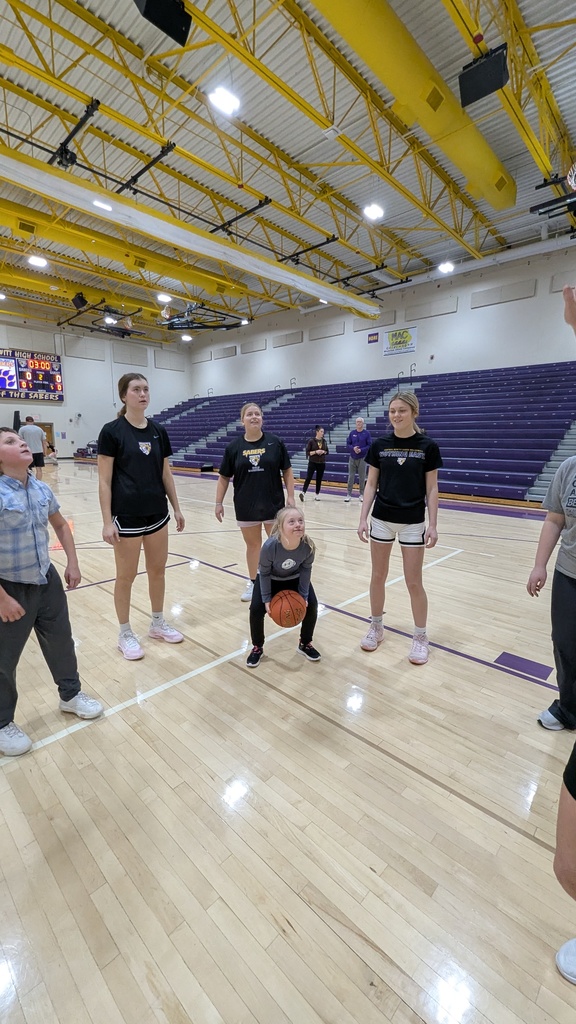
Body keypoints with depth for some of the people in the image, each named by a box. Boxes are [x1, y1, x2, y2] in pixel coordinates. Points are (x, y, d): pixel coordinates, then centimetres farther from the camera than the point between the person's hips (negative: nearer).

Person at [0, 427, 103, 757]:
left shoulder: (42, 490, -4)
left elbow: (61, 525, 13)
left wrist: (73, 564, 8)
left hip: (47, 580, 6)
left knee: (61, 642, 19)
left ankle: (71, 695, 43)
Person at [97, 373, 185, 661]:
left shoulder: (158, 431, 6)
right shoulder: (112, 431, -9)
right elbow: (104, 480, -10)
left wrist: (176, 507, 11)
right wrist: (107, 521, -13)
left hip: (157, 513, 5)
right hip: (127, 516, -5)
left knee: (158, 570, 15)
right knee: (126, 576, 7)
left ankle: (158, 624, 33)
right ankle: (125, 634, 25)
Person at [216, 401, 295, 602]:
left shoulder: (275, 443, -4)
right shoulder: (233, 447, -1)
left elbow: (287, 472, 0)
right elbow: (224, 477, 4)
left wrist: (290, 497, -5)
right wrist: (219, 503, 1)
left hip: (274, 504, -1)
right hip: (246, 507, 1)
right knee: (252, 544, 14)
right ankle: (253, 582, 31)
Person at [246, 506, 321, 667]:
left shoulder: (308, 545, -34)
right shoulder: (270, 546, -41)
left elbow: (306, 569, -14)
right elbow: (264, 573, -22)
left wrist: (303, 595, -14)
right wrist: (266, 598, -20)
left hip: (295, 578, 2)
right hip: (271, 579, -2)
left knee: (311, 604, -9)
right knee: (256, 608, -15)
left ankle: (305, 644, 17)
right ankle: (257, 648, 12)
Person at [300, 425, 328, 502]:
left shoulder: (324, 441, 6)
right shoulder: (311, 441, -7)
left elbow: (327, 452, 13)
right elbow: (307, 452, -8)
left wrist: (323, 452, -8)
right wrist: (315, 452, -20)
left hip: (321, 463, 4)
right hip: (312, 462, -4)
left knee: (319, 479, 7)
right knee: (308, 477, -11)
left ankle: (317, 494, 15)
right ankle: (303, 492, -13)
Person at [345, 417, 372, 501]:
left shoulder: (367, 433, -1)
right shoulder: (352, 433, 6)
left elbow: (369, 445, -4)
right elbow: (348, 444, 5)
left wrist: (361, 450, -17)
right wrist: (353, 448, -14)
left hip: (362, 458, -2)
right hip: (352, 458, 2)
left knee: (362, 477, 4)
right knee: (351, 476, 3)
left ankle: (361, 494, 14)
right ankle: (348, 494, 9)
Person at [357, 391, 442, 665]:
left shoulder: (428, 447, -5)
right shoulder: (379, 445, 0)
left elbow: (432, 489, -3)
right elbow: (371, 484, 3)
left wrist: (433, 525, -8)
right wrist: (363, 518, -3)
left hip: (413, 522, -2)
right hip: (381, 520, 2)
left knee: (414, 582, 4)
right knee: (378, 576, 11)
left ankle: (420, 637, 23)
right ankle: (376, 628, 30)